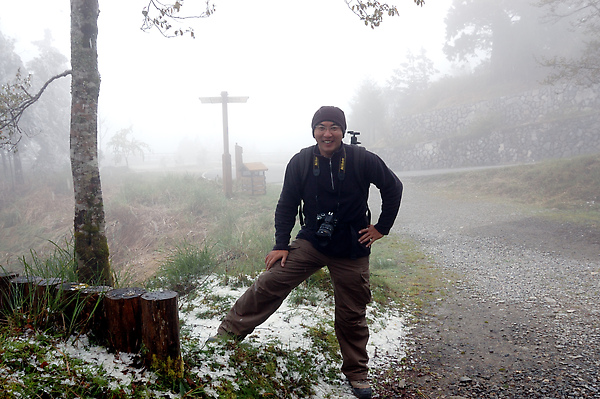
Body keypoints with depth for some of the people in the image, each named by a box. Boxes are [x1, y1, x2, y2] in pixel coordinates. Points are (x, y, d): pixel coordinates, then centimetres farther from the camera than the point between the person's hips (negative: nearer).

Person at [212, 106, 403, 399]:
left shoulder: (362, 160, -11)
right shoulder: (301, 162, -5)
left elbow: (393, 187, 3)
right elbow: (286, 206, 3)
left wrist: (382, 227, 2)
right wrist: (281, 244, -2)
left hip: (351, 252, -1)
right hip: (311, 243, 1)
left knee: (352, 315, 9)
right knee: (269, 284, -10)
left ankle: (357, 373, 30)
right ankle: (227, 333, 4)